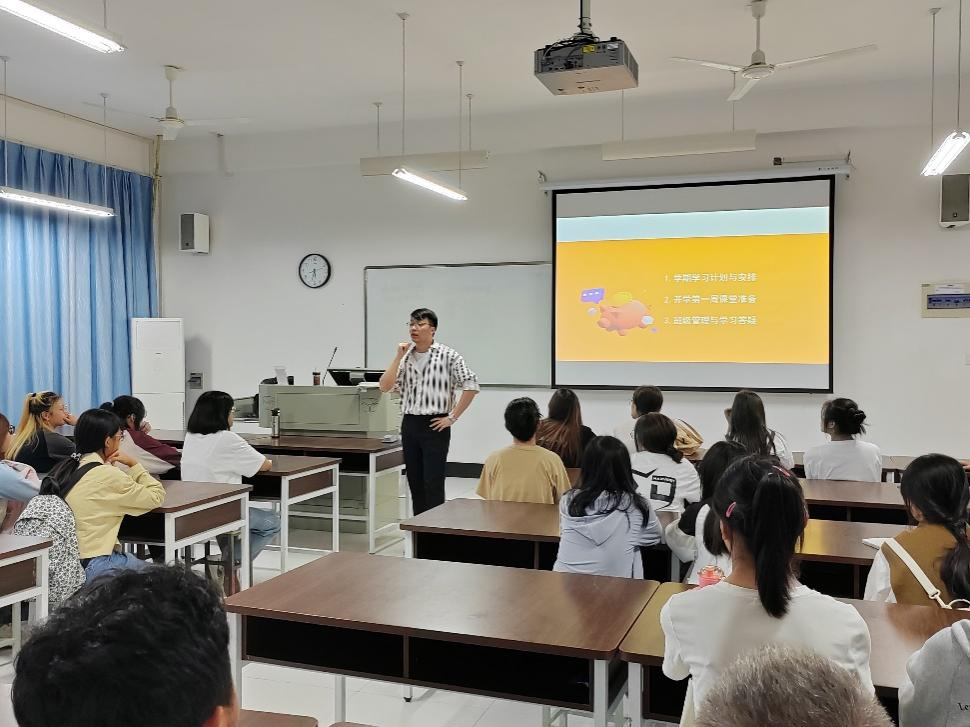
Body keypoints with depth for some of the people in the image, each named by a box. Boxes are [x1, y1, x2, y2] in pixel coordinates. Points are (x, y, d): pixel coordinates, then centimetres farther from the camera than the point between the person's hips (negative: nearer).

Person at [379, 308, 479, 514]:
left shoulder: (448, 356, -6)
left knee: (433, 484, -5)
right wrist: (398, 357, -7)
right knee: (415, 482, 11)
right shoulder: (405, 356, 9)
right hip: (409, 425, 5)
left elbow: (471, 386, -9)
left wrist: (452, 417, -9)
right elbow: (385, 387, 0)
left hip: (435, 426, -5)